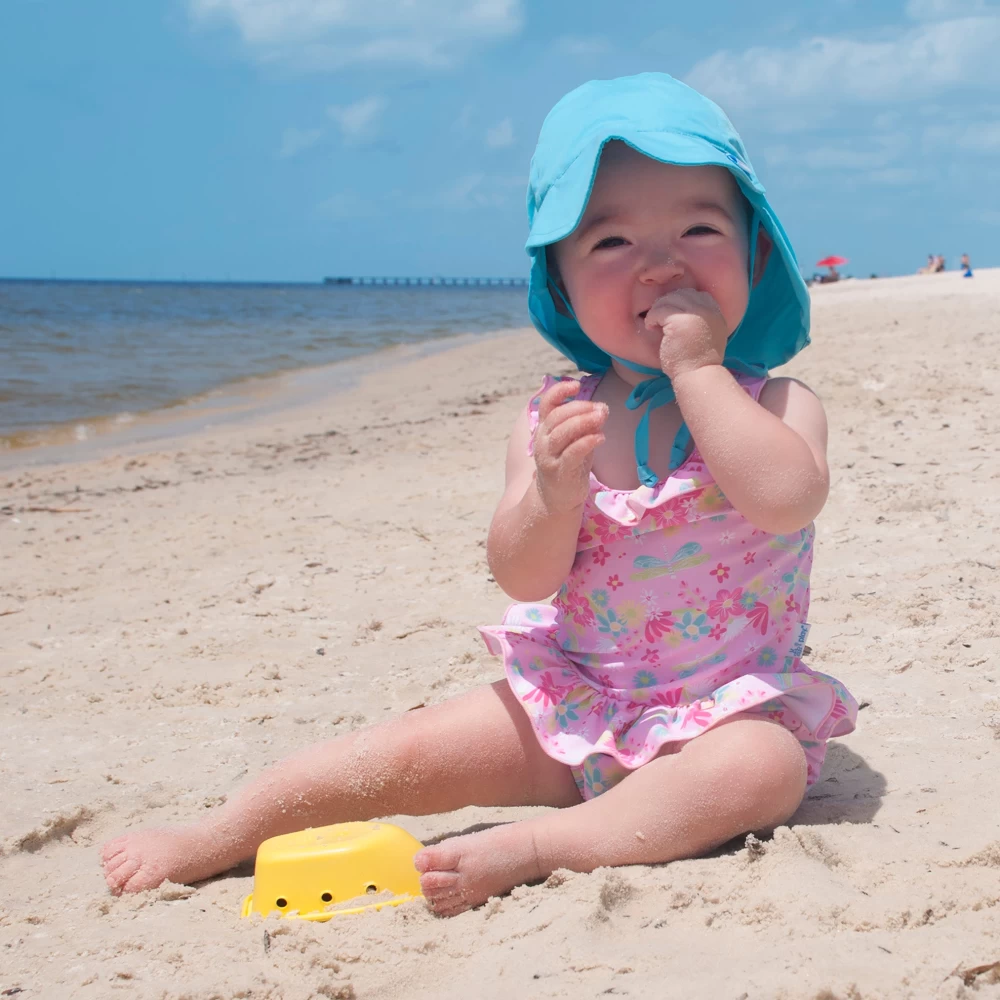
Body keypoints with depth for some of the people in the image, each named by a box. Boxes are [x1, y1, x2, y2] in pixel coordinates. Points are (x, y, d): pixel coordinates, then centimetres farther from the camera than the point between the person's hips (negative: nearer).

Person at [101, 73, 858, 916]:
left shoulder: (775, 405, -10)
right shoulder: (557, 420, -3)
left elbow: (787, 498, -33)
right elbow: (524, 579, -8)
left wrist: (698, 370, -27)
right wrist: (553, 491, -28)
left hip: (729, 708, -2)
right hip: (572, 702, 3)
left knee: (761, 769, -33)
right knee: (417, 750, -8)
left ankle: (528, 848, -36)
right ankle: (214, 839, 4)